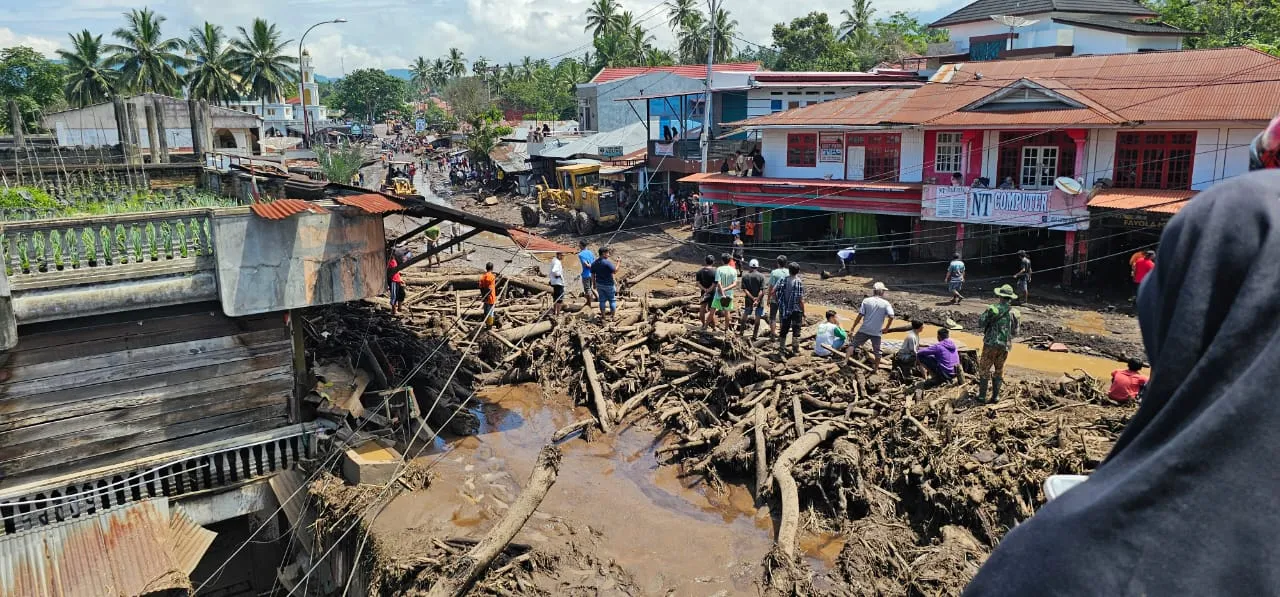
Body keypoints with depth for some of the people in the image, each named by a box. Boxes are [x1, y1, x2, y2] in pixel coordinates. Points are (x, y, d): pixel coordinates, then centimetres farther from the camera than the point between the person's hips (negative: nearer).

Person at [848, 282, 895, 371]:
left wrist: (853, 327, 0)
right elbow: (891, 317, -13)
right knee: (877, 351, 16)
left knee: (853, 344, 11)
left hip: (864, 330, -1)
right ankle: (876, 369, 23)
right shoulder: (886, 303, -2)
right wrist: (886, 328, 1)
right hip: (877, 332, 1)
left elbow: (860, 316, -6)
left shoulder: (866, 301, -3)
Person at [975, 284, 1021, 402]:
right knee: (999, 371, 17)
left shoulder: (992, 309, -11)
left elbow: (980, 323, -9)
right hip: (1005, 345, 3)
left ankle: (982, 395, 6)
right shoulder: (1014, 313, -1)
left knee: (984, 369, 7)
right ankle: (995, 396, 16)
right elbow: (1015, 332, 7)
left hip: (991, 344, -3)